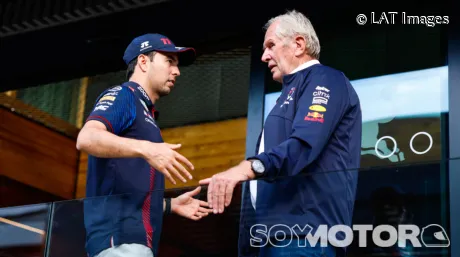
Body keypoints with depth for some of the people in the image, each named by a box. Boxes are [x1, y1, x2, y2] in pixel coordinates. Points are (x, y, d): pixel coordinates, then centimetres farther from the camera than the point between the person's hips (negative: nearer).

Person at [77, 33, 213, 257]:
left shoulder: (145, 114, 27)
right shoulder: (122, 96, 2)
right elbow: (87, 138, -20)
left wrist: (170, 205, 21)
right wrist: (146, 149, -32)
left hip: (133, 238, 9)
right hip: (119, 237, -9)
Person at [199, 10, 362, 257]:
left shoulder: (324, 80, -4)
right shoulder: (292, 91, 27)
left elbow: (304, 145, -21)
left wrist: (249, 167, -36)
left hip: (302, 235, -10)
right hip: (275, 234, 10)